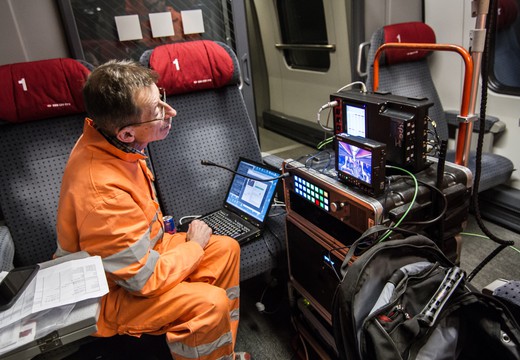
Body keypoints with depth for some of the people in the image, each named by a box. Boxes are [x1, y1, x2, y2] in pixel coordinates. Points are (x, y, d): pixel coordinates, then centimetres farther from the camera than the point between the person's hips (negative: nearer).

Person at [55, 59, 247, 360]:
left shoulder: (105, 137, -12)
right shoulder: (102, 194, -40)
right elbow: (146, 281, -29)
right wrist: (195, 245, -15)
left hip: (140, 247, 9)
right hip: (109, 294, -9)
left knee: (227, 248, 2)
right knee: (211, 302, -27)